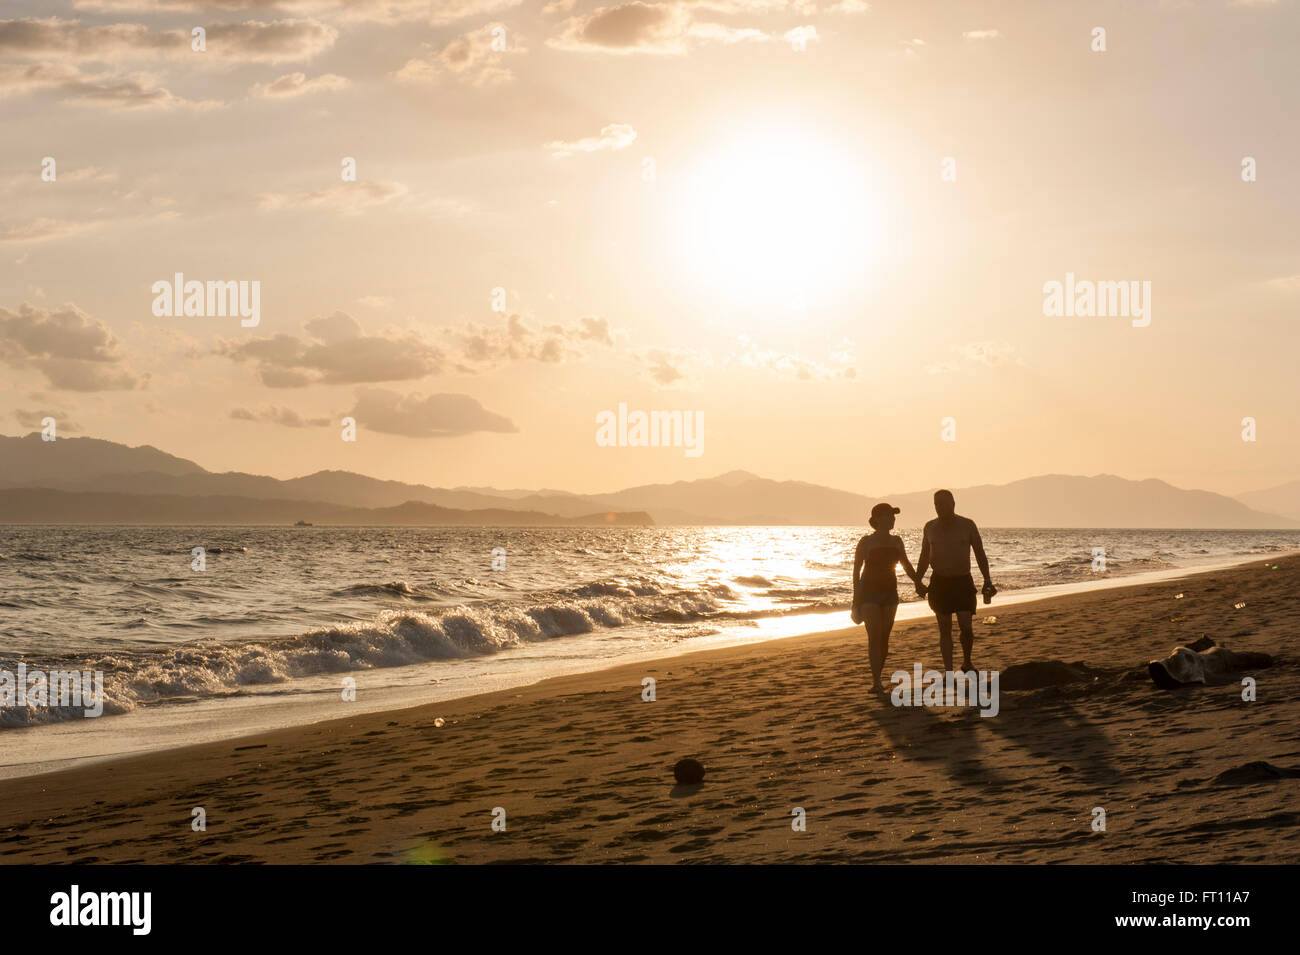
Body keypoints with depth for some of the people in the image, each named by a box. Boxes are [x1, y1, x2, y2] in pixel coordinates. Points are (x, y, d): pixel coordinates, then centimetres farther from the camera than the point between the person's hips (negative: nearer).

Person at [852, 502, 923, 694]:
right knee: (874, 636, -15)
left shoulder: (896, 541, 9)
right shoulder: (866, 542, -5)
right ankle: (876, 681, -20)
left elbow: (906, 565, 18)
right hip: (869, 593, -5)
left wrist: (917, 582, 5)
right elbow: (856, 570, -3)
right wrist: (856, 597, -7)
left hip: (889, 592, 5)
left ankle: (877, 678, 14)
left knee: (884, 637, 4)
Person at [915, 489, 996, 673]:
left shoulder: (967, 525, 0)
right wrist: (918, 581, 8)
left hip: (963, 582, -2)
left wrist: (987, 581, -3)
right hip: (939, 582, 2)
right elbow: (924, 557, 17)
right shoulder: (930, 527, 7)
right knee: (945, 629, 1)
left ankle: (967, 663, 14)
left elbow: (980, 554, 4)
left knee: (966, 626, -10)